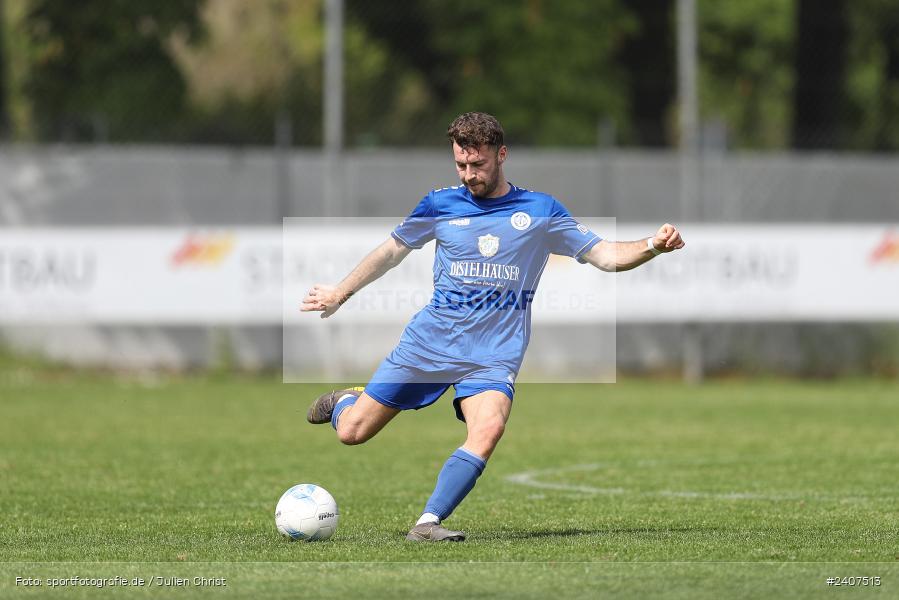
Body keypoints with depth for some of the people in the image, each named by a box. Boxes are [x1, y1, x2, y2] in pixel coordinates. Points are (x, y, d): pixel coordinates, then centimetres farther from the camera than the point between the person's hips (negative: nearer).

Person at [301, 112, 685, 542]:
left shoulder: (541, 211, 2)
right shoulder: (440, 205, 4)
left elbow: (605, 255, 2)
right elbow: (393, 250, 19)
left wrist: (652, 246, -16)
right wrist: (340, 294, 21)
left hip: (492, 355, -1)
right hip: (428, 341, 1)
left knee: (489, 426, -31)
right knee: (351, 432, -1)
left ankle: (428, 523, -29)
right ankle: (345, 401, 36)